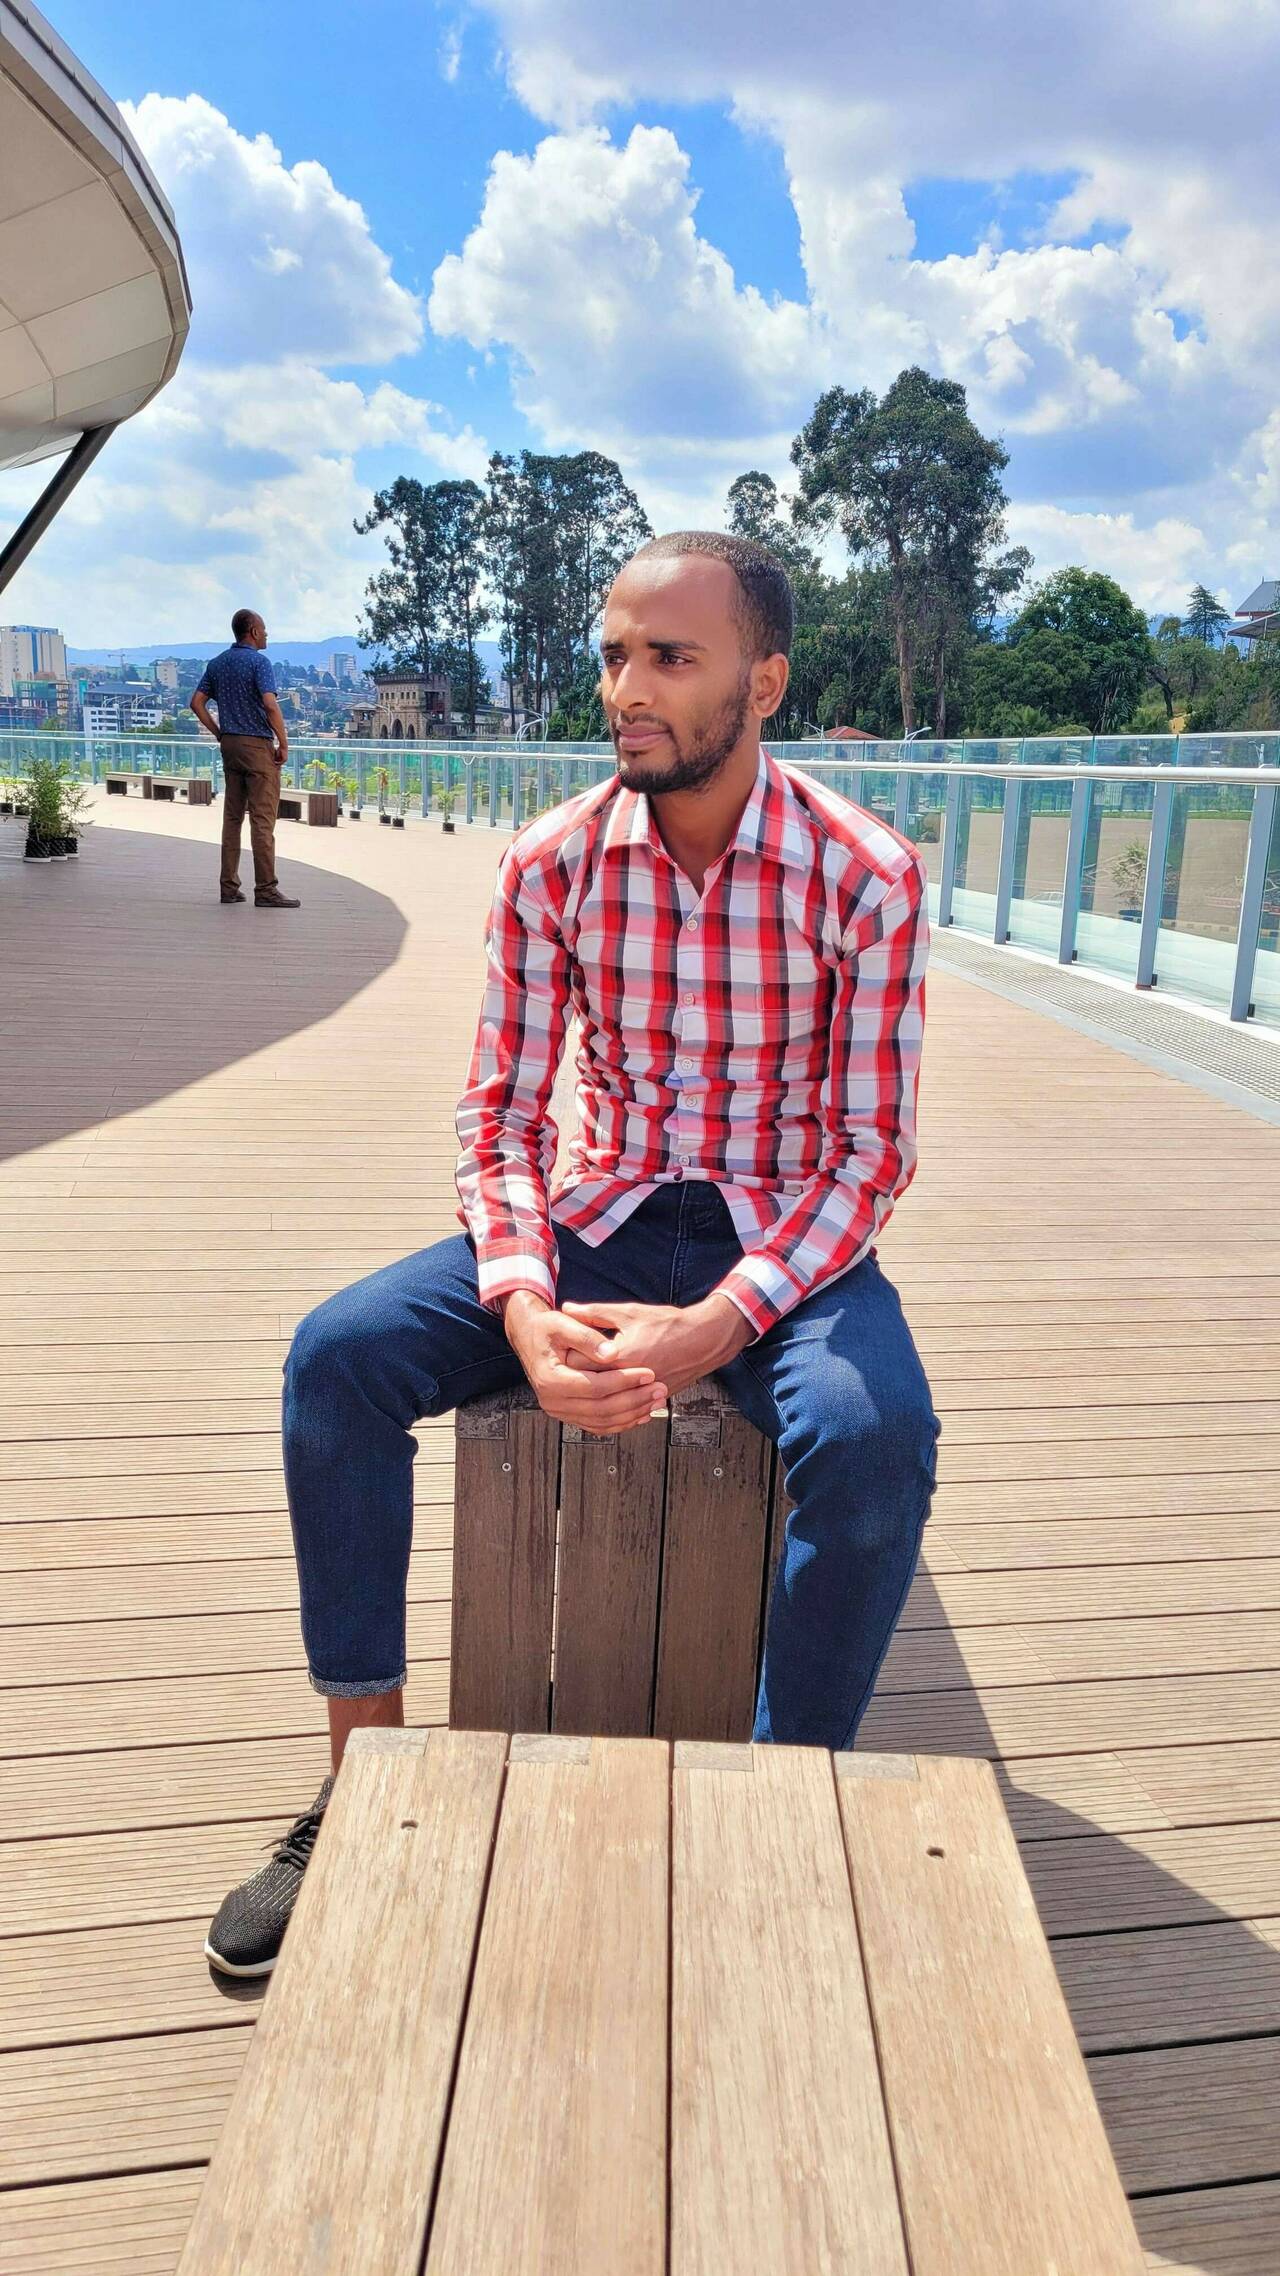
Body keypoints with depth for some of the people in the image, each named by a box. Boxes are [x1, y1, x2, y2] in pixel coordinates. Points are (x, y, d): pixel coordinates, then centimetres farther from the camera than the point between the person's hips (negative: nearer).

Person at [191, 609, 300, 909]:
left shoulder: (217, 663, 12)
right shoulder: (259, 661, -10)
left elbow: (197, 702, 11)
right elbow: (271, 705, -21)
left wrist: (219, 734, 14)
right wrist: (284, 743, -14)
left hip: (230, 745, 7)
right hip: (258, 745, -7)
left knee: (232, 816, 10)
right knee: (262, 819, -7)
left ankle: (229, 886, 10)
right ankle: (266, 889, -8)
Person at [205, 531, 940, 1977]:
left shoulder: (867, 877, -12)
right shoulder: (553, 864, -4)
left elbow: (870, 1154, -11)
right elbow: (500, 1115, -2)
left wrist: (712, 1326, -26)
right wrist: (526, 1309, -22)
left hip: (790, 1236, -2)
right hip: (599, 1220, 3)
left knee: (875, 1437, -34)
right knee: (338, 1353, -17)